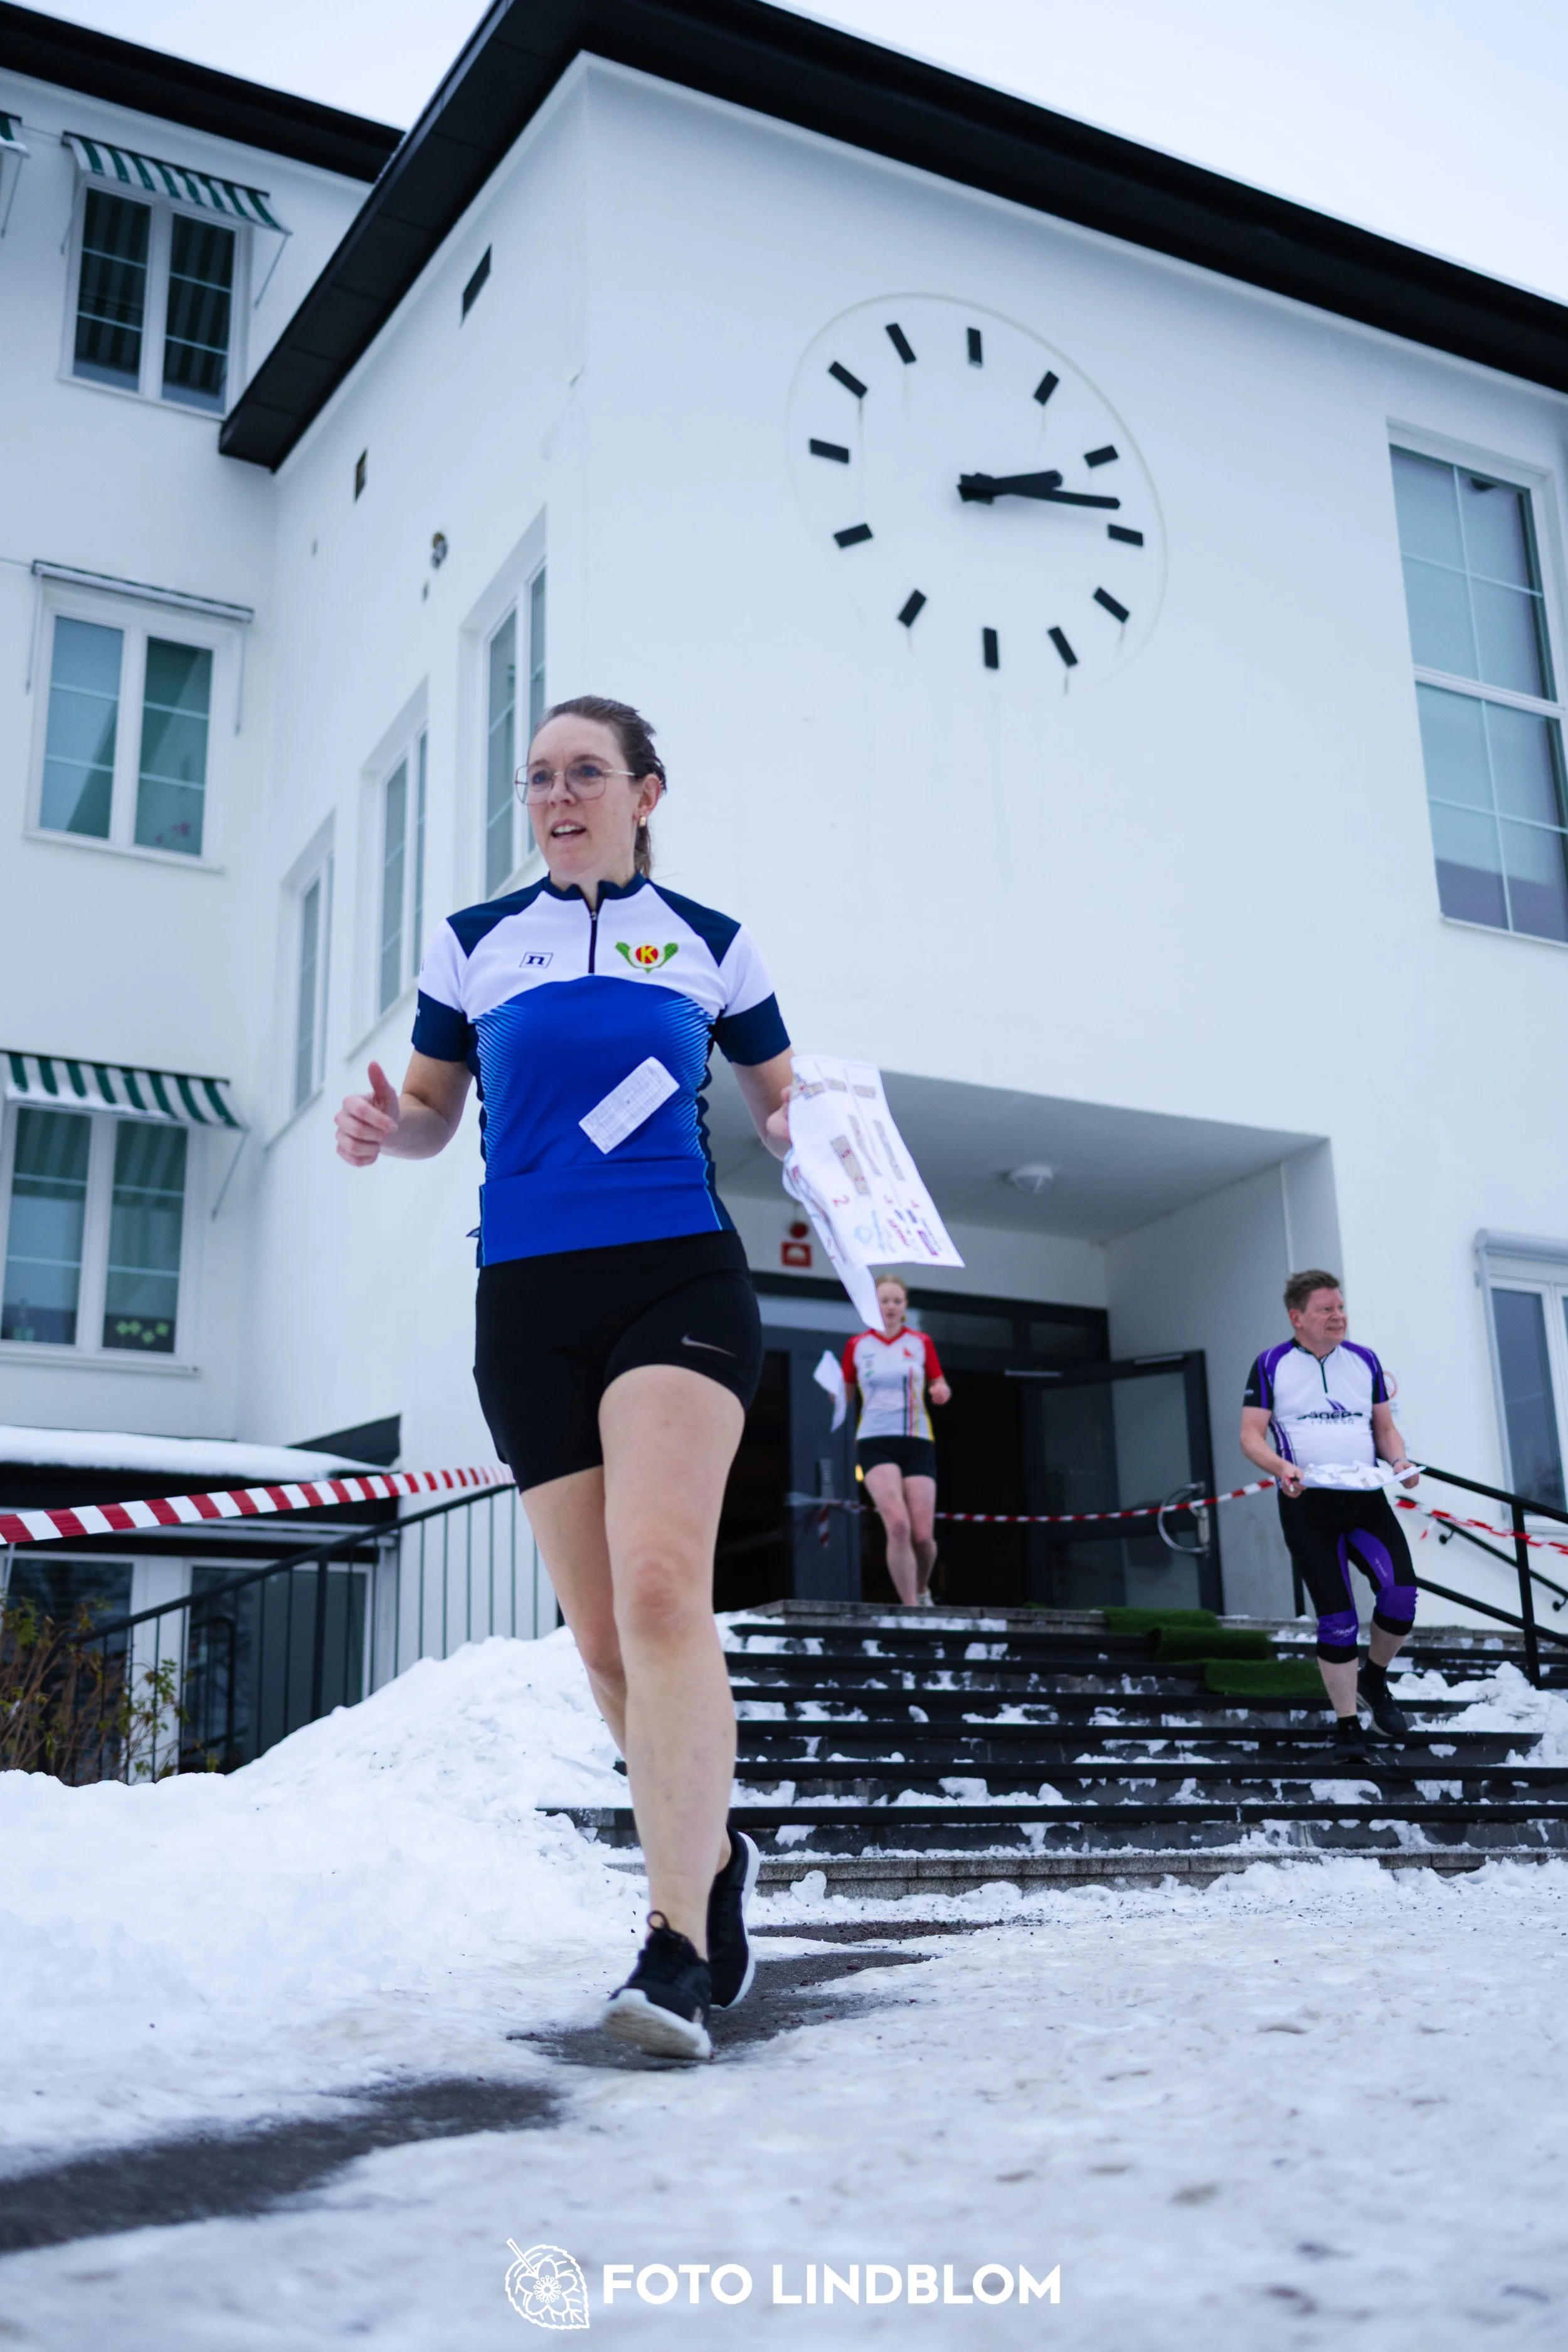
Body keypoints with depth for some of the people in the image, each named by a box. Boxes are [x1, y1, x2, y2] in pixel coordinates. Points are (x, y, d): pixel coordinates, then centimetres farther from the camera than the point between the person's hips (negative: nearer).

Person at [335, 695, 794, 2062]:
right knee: (604, 1638, 3)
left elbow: (780, 1099, 21)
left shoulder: (709, 942, 11)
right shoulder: (473, 941, 13)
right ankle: (716, 1856, 27)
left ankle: (678, 1949, -21)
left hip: (681, 1276, -2)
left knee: (659, 1587, -22)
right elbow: (434, 1111, 18)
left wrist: (804, 1134, -2)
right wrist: (383, 1126, -5)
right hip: (528, 1299, 3)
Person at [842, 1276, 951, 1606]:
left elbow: (939, 1387, 13)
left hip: (917, 1442, 1)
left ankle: (922, 1591, 27)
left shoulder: (921, 1343, 7)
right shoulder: (858, 1345, 5)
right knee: (898, 1525, -22)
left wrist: (942, 1392, -10)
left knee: (923, 1536, -5)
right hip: (875, 1442, -1)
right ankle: (911, 1607, -14)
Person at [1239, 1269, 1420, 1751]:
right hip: (1306, 1503, -2)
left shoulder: (1364, 1360, 11)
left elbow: (1385, 1426, 16)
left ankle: (1374, 1679, 13)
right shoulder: (1271, 1364, 1)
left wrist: (1399, 1459, -6)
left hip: (1366, 1498, 3)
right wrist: (1281, 1466, -21)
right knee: (1337, 1618, -5)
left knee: (1401, 1594, -16)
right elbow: (1251, 1435, -1)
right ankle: (1348, 1729, 10)